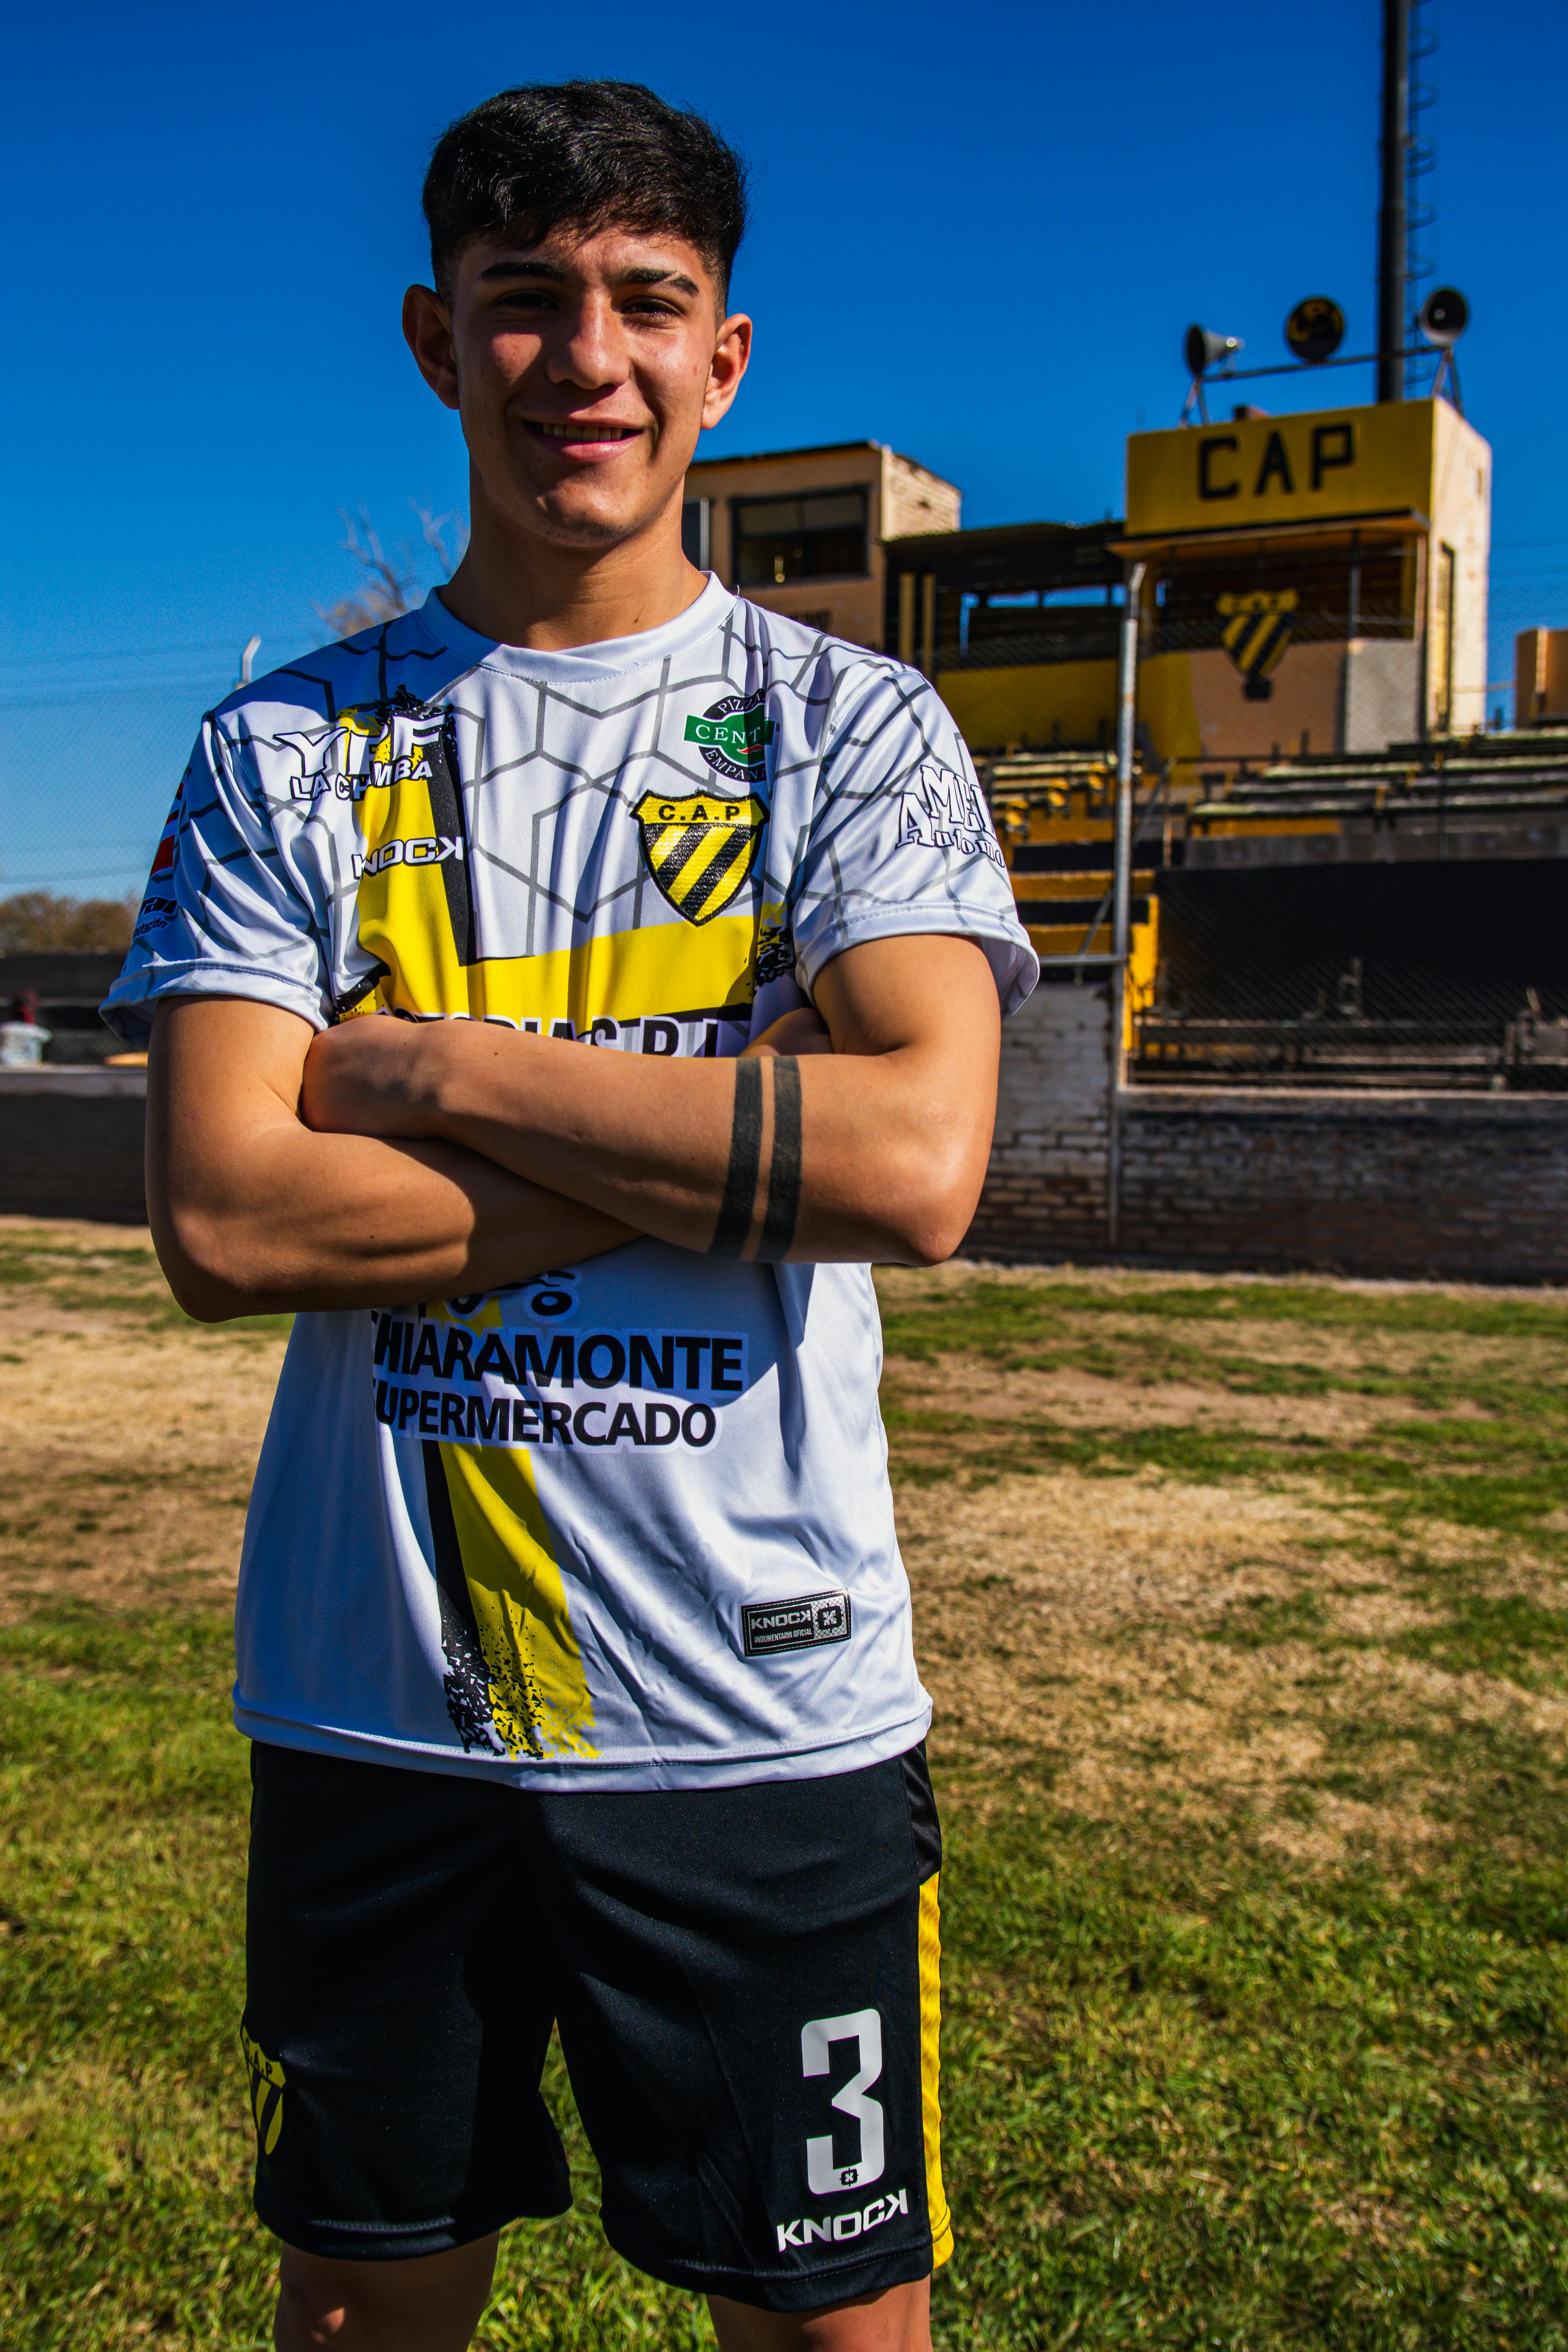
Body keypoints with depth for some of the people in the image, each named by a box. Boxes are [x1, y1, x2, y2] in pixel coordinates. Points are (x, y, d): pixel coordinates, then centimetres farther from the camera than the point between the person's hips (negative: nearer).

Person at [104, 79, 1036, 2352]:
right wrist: (738, 1136, -13)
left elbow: (921, 1161, -15)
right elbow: (224, 1219, -10)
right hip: (374, 1711, 2)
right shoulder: (283, 750, 3)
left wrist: (435, 1067, -13)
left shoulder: (853, 722, 1)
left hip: (771, 1712, -1)